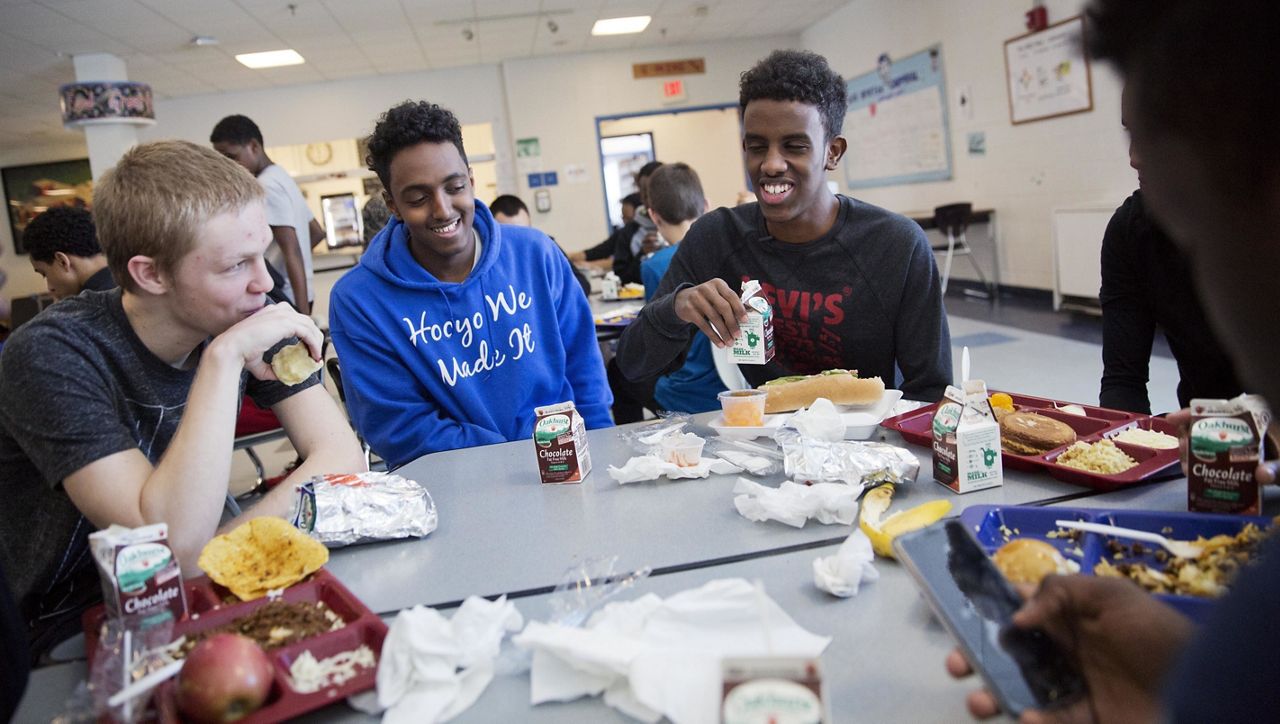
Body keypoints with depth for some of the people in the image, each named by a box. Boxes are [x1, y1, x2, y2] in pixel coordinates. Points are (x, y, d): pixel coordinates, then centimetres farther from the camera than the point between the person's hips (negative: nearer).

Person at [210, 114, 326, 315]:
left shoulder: (266, 186, -13)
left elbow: (292, 251, -21)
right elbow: (318, 233, 25)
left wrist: (302, 314, -26)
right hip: (297, 295, 10)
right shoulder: (283, 178, 16)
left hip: (283, 296, -10)